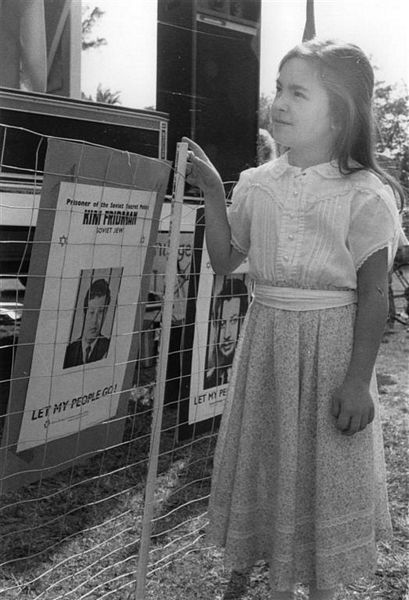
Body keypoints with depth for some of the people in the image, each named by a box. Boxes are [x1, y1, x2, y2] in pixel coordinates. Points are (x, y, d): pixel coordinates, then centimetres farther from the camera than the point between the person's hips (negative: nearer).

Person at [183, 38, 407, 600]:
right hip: (267, 337, 5)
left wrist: (357, 380, -13)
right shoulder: (257, 183, 2)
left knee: (325, 469, 7)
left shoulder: (364, 194, -11)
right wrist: (212, 192, -4)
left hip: (332, 341, -4)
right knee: (269, 460, 14)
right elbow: (225, 260, 7)